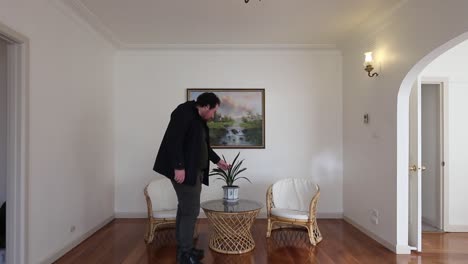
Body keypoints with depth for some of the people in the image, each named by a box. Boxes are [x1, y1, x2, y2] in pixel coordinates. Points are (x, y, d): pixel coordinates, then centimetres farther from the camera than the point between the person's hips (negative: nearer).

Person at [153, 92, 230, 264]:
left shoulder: (199, 119, 18)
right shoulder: (184, 112, -12)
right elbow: (174, 140, -21)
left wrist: (217, 160, 31)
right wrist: (179, 167, -25)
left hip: (194, 171, 10)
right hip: (184, 171, -10)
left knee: (185, 209, 13)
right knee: (191, 211, -5)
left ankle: (184, 249, 23)